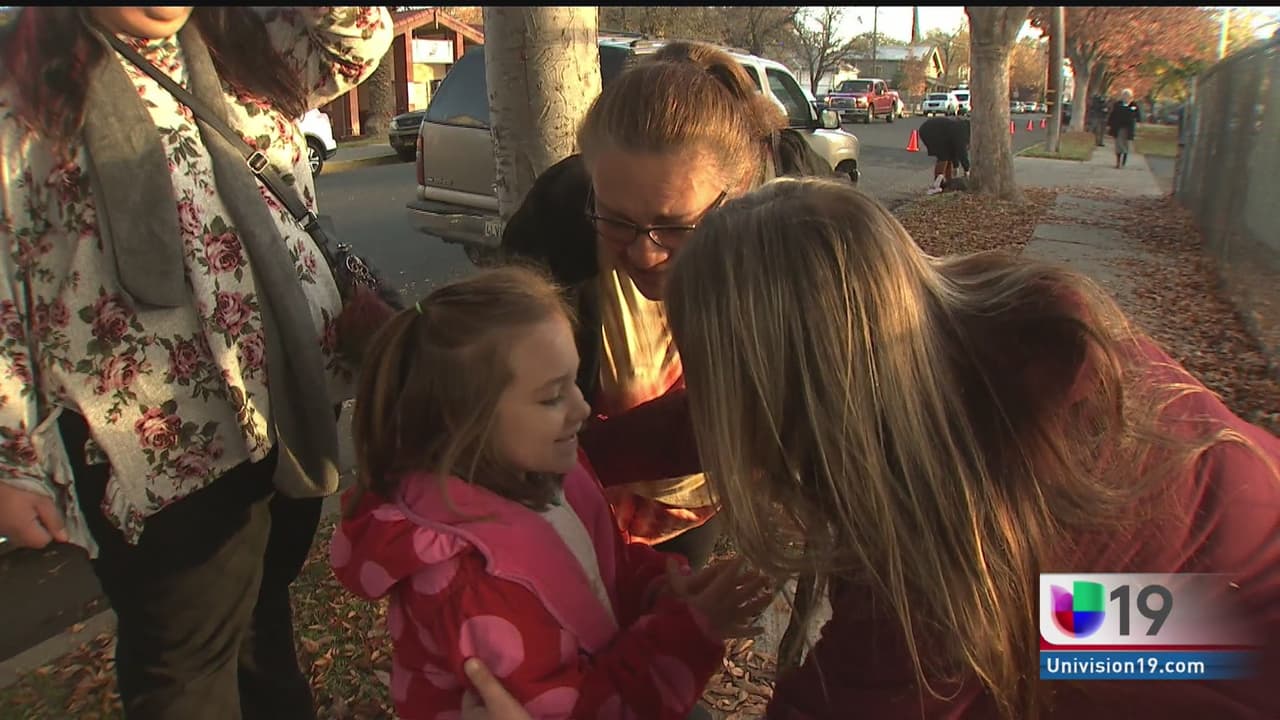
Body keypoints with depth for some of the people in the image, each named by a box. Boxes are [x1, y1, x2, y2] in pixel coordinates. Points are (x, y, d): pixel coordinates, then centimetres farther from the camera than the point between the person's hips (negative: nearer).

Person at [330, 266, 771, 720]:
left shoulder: (539, 469, -11)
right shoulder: (469, 582, -34)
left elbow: (610, 565, 4)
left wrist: (660, 587, -15)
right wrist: (685, 632, -27)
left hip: (596, 678, 7)